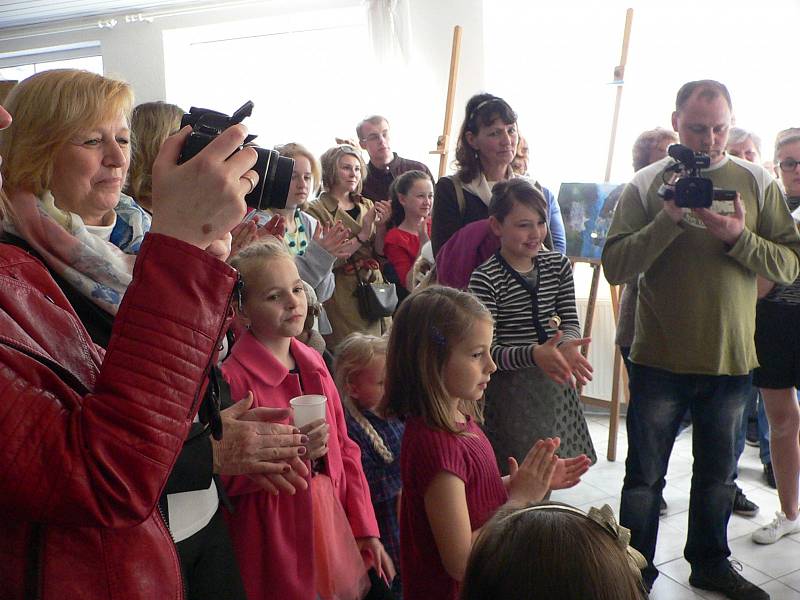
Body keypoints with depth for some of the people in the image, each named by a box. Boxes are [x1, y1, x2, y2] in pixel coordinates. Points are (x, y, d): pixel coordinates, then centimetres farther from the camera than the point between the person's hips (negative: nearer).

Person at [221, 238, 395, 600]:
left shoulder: (313, 363, 4)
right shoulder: (232, 377, -16)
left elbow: (343, 448, 8)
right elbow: (223, 478, -15)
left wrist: (366, 528, 8)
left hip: (332, 524, 6)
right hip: (275, 537, -6)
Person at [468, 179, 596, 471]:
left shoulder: (558, 264, 4)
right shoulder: (485, 279, -15)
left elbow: (569, 320, 6)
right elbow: (487, 351, -16)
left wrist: (566, 345, -17)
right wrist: (533, 355, -33)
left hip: (555, 386, 6)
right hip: (508, 390, -5)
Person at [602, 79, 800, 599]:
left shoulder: (758, 182, 2)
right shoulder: (646, 185, -4)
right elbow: (615, 266, -11)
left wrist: (739, 238, -19)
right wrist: (669, 220, -22)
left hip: (732, 359, 3)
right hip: (660, 359, -2)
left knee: (718, 474, 20)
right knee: (644, 477, 9)